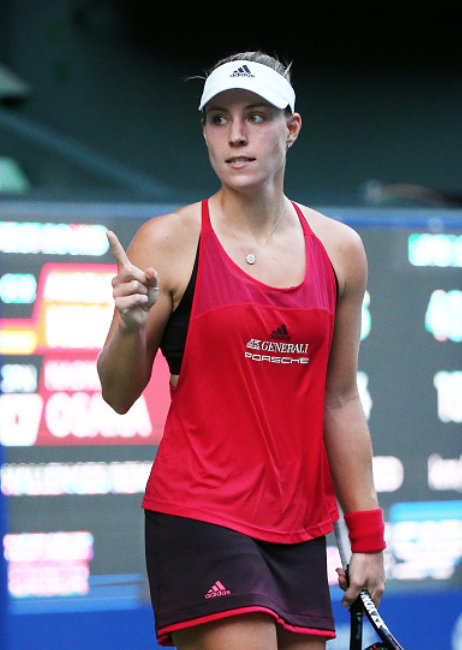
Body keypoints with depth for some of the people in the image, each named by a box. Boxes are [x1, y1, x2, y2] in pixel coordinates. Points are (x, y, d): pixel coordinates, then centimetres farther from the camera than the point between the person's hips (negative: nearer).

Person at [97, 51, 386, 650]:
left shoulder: (340, 250, 9)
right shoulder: (168, 241, -3)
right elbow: (119, 396, -1)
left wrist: (367, 537, 14)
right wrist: (132, 327, -21)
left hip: (300, 531, 5)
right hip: (200, 516, -5)